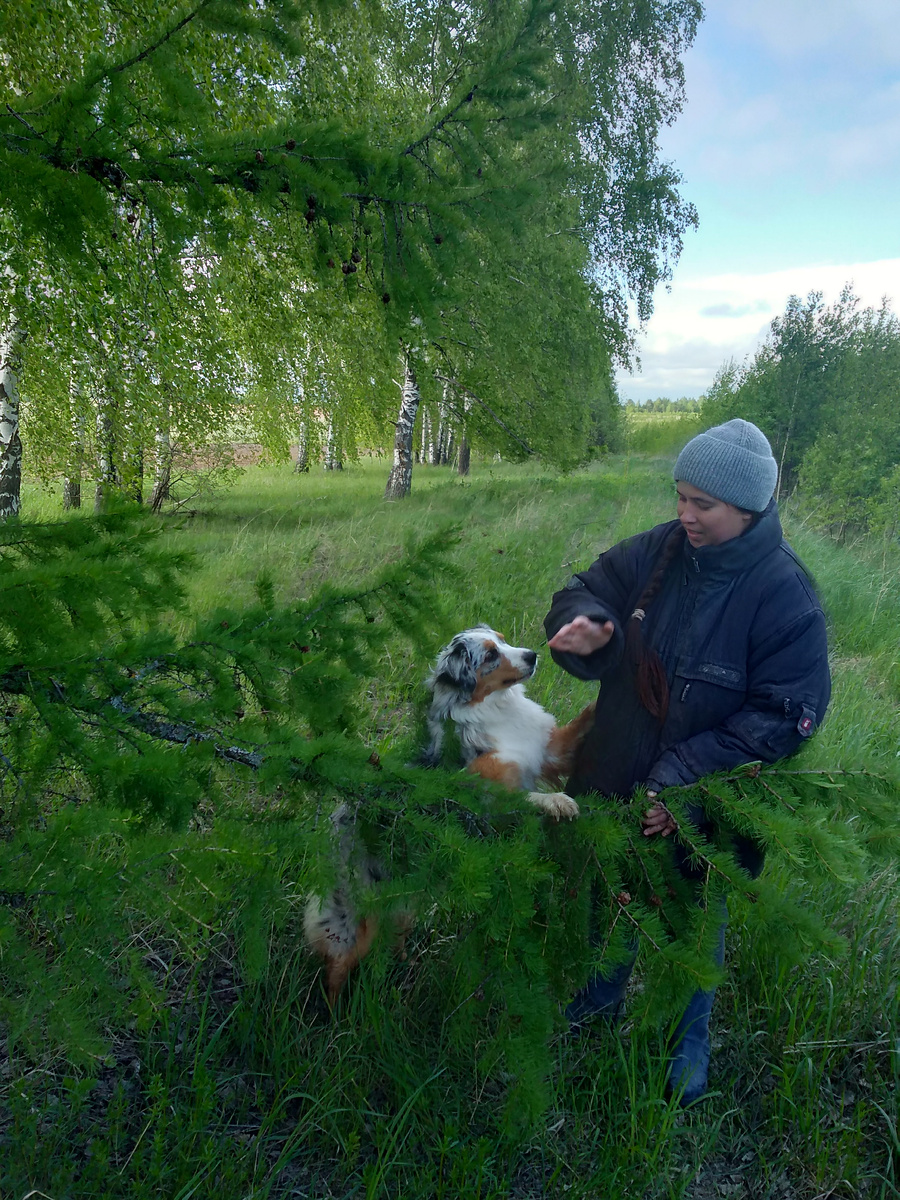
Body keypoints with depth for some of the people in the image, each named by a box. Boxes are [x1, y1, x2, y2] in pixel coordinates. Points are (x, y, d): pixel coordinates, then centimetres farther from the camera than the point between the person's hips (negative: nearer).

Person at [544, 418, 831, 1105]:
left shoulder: (785, 594, -23)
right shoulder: (659, 551, -12)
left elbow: (785, 716, -22)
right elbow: (587, 590, -3)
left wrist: (682, 778, -27)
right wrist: (585, 626, -29)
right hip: (616, 779, 4)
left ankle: (689, 1038, 49)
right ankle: (601, 996, 55)